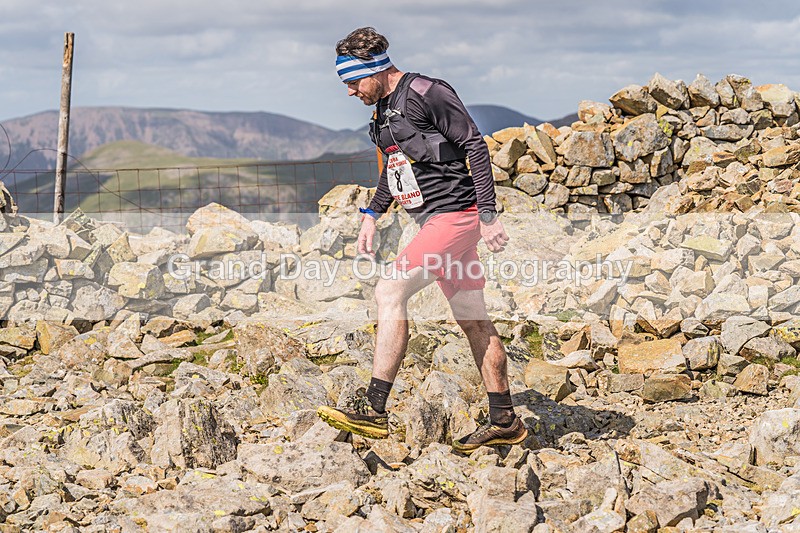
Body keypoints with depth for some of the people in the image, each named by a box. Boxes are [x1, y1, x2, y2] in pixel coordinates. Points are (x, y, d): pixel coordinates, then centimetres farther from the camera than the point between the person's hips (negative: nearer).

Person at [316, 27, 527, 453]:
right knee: (472, 320, 11)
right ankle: (504, 422, 16)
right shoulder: (383, 108, 14)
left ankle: (373, 409, -20)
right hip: (434, 222, 9)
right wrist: (372, 215, 18)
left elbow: (476, 146, -15)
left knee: (389, 293, -19)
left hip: (454, 215, -9)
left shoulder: (428, 93, -13)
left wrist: (488, 216, -18)